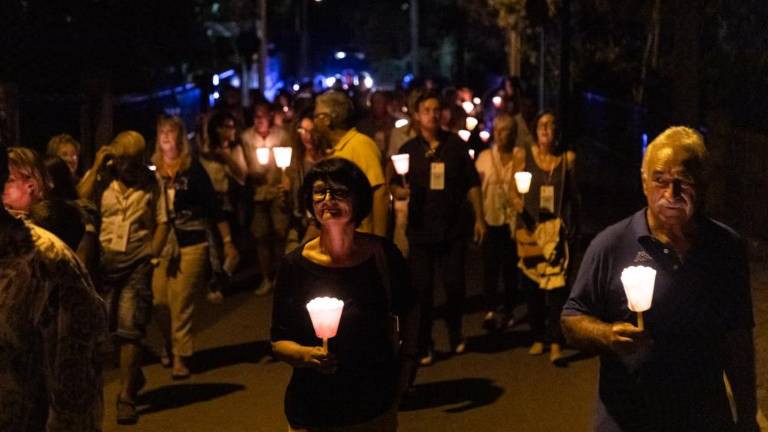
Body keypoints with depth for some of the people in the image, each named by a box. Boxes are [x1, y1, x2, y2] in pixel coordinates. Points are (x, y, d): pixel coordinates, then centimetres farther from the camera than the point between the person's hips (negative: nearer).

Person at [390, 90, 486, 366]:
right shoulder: (408, 150, 3)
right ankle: (424, 345, 13)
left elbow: (472, 183, 6)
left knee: (455, 285, 4)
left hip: (453, 228, 0)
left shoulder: (456, 145, 3)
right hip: (420, 229, 0)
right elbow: (394, 184, 5)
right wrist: (399, 191, -19)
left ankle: (455, 334, 28)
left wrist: (479, 218, 2)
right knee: (422, 288, 2)